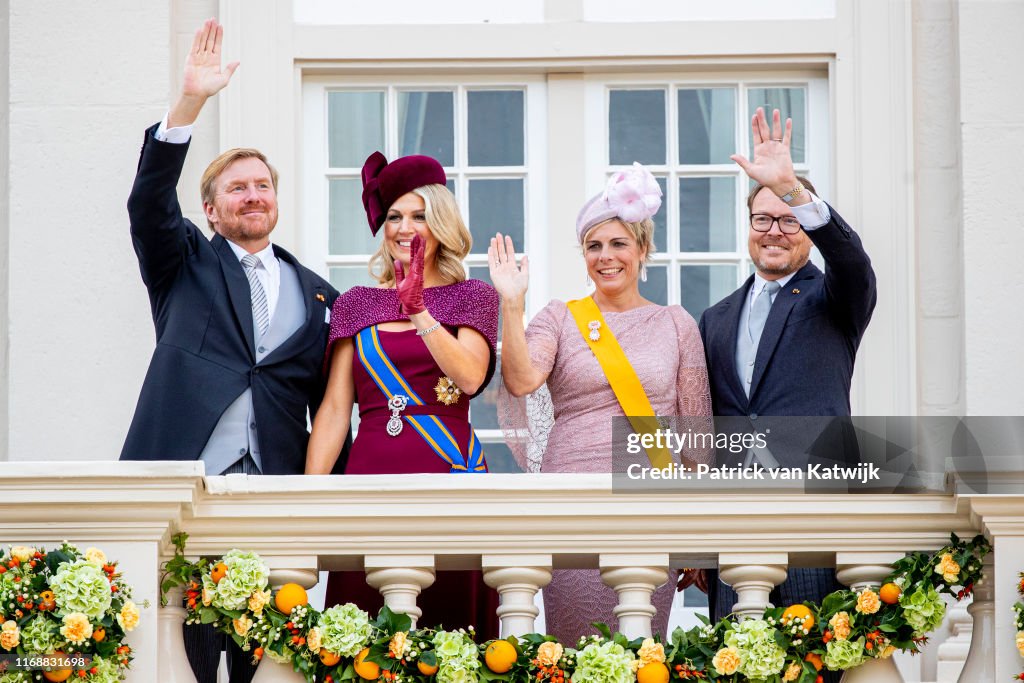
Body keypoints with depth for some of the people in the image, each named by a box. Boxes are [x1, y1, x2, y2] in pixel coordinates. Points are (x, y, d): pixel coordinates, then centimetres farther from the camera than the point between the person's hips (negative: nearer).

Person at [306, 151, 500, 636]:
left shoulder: (472, 297, 9)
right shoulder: (358, 304, 13)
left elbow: (470, 377, -9)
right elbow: (334, 410, 7)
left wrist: (418, 309, -18)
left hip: (449, 474, -1)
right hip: (372, 477, 1)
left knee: (449, 621, -3)